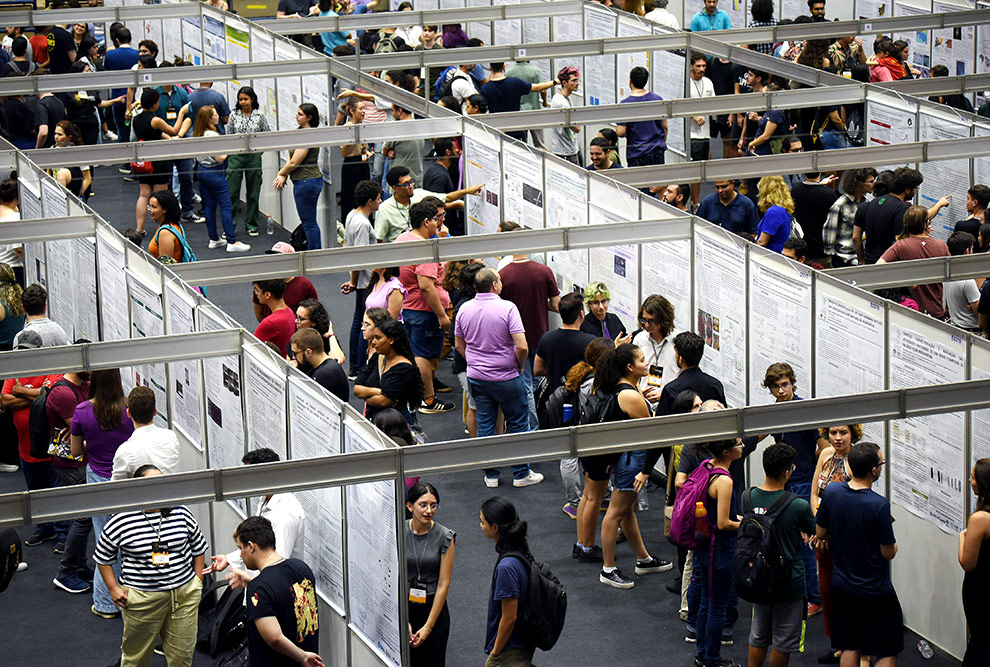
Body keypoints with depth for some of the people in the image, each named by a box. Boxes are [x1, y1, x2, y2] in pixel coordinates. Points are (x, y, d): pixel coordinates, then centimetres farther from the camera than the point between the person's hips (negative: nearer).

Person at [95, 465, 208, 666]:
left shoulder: (180, 512, 1)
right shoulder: (122, 519, -8)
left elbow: (198, 547, 14)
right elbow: (103, 557, 3)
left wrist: (198, 581, 9)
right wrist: (113, 589, -1)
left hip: (184, 594, 3)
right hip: (141, 599, -3)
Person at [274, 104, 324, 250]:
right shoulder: (301, 131, 11)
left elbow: (294, 163, -18)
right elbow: (291, 157, 13)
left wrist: (281, 174, -2)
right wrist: (283, 176, 2)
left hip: (306, 182, -10)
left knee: (309, 222, -3)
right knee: (309, 221, 17)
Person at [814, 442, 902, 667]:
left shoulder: (832, 493, -8)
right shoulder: (879, 505, -25)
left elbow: (821, 535, 6)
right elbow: (888, 553, -16)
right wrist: (893, 545, 6)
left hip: (842, 586, 6)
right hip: (875, 590, -6)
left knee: (850, 648, 17)